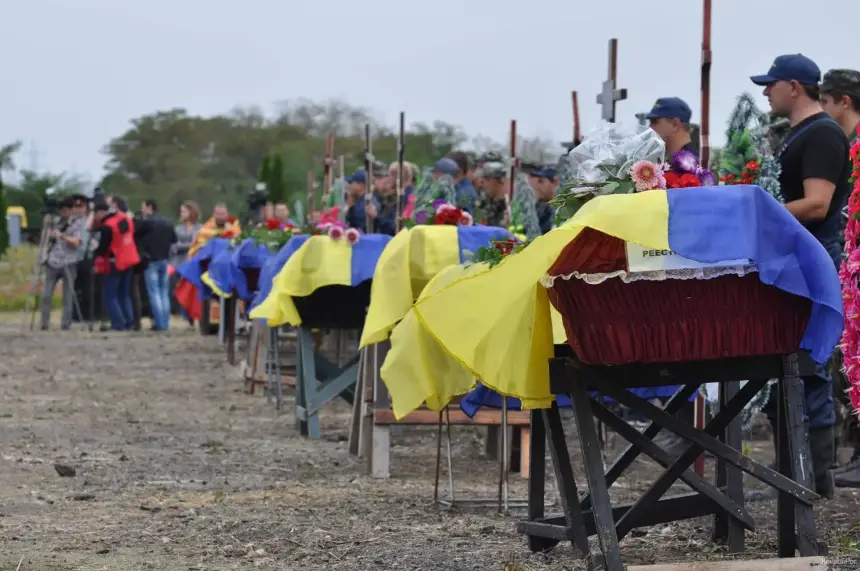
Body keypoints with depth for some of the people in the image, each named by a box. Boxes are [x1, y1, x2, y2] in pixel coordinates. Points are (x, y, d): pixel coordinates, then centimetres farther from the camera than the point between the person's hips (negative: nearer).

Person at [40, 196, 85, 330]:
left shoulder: (78, 223, -1)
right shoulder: (56, 222, 12)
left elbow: (76, 242, -13)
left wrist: (61, 235, -22)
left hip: (68, 264, -4)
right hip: (53, 263, 4)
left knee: (68, 297, -1)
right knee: (46, 295, -2)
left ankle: (65, 324, 4)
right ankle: (44, 323, 2)